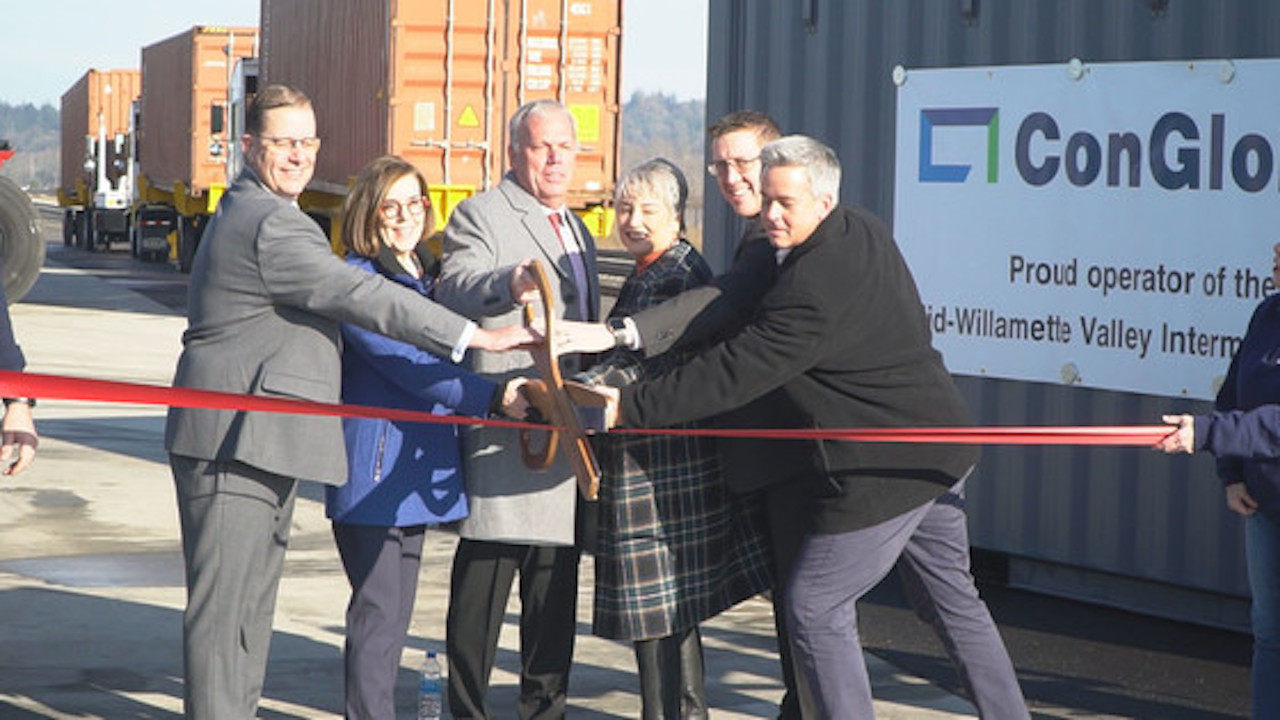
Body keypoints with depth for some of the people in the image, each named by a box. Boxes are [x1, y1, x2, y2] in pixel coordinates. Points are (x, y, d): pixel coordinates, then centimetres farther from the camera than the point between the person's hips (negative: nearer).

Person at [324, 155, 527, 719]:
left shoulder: (428, 277, 16)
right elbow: (405, 362, -20)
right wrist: (492, 395, -25)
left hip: (417, 470, 8)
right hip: (372, 472, -8)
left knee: (395, 615, 12)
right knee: (377, 614, -7)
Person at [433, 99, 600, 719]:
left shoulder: (578, 233, 24)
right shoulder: (480, 216, -3)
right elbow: (454, 291, -22)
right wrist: (509, 283, -41)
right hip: (502, 428, -8)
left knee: (557, 587, 11)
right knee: (482, 583, -5)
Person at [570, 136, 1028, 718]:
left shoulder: (813, 288, -25)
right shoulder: (865, 232, 7)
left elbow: (735, 374, -24)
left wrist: (631, 407, -20)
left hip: (880, 472, -10)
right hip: (936, 454, 10)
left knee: (815, 607, 0)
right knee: (949, 598, 19)